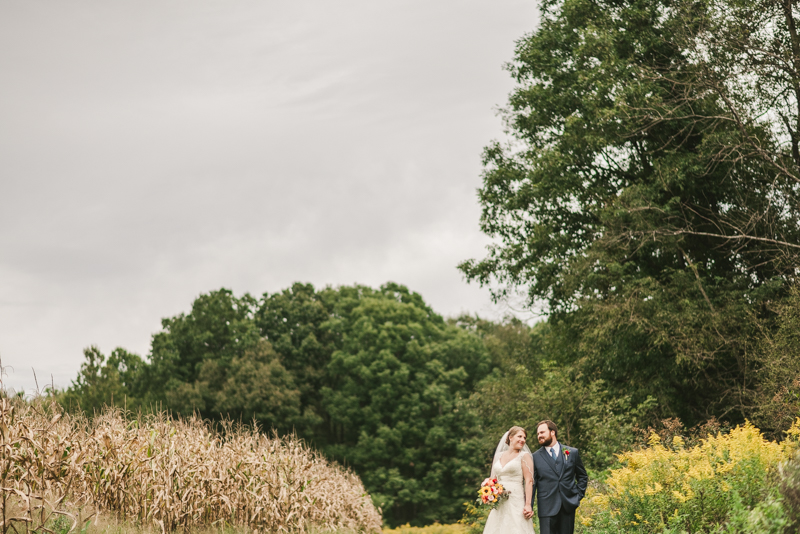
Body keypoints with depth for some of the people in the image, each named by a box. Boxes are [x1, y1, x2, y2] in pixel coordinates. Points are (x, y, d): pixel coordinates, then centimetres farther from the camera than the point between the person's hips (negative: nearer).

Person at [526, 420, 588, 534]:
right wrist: (528, 506, -7)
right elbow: (531, 483, 4)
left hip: (568, 507, 1)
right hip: (547, 508, -1)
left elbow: (583, 477, 17)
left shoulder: (573, 453, 9)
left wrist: (578, 496, 5)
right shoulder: (536, 457, 5)